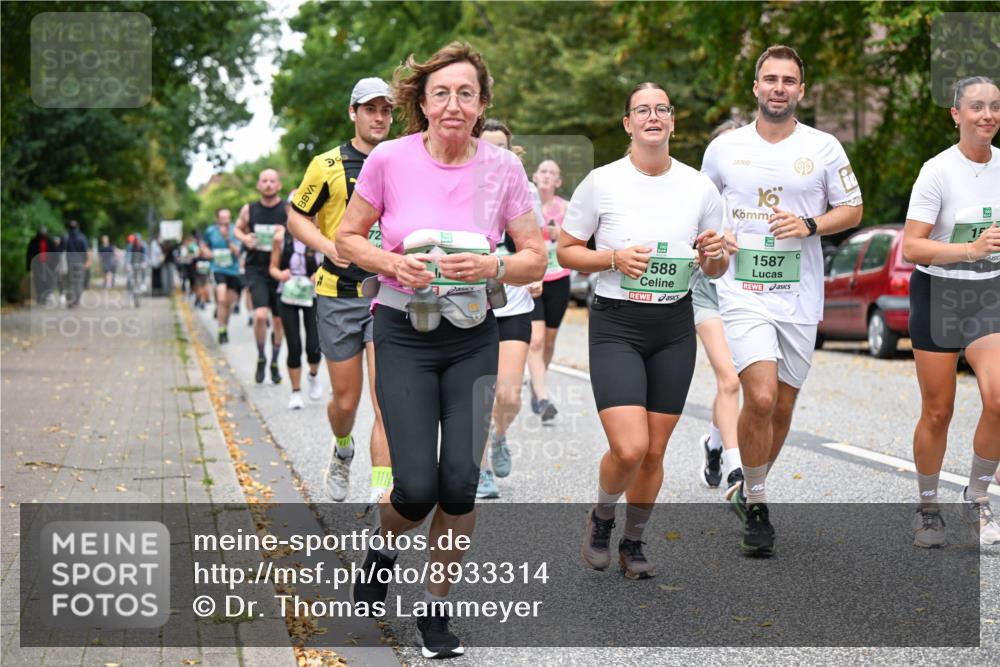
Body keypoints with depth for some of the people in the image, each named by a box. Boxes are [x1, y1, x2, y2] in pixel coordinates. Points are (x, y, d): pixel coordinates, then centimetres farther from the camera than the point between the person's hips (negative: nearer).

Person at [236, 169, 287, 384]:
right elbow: (238, 228, 19)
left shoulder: (289, 211, -4)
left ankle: (274, 363, 29)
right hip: (256, 269, 0)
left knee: (278, 320, 10)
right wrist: (244, 238, -3)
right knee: (260, 315, -18)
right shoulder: (249, 210, 2)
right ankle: (261, 358, 4)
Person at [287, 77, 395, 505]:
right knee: (346, 400, 7)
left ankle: (381, 494, -12)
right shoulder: (328, 165, 0)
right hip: (339, 294, -1)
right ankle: (342, 450, 41)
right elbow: (296, 217, 5)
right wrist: (331, 247, -11)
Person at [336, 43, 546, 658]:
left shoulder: (503, 167, -5)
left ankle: (438, 607, 18)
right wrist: (391, 263, -17)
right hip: (404, 335, -1)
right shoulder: (391, 159, -8)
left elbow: (535, 260, 1)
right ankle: (382, 548, 27)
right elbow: (348, 238, 3)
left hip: (472, 337, 1)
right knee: (417, 488, -10)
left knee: (460, 483, -6)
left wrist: (489, 267, -19)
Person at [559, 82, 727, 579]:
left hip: (674, 329, 3)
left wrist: (714, 255, -11)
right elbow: (566, 251, 2)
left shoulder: (699, 188, 3)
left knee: (654, 451, 6)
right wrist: (615, 258, -15)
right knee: (629, 449, -16)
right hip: (615, 326, -3)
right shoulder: (602, 182, -4)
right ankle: (602, 517, 16)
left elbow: (715, 270, 12)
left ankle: (632, 543, 29)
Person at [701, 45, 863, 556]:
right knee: (761, 398, -18)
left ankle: (751, 491, 33)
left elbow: (852, 209, 8)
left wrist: (809, 225, -10)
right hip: (742, 293, -1)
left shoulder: (824, 148, 2)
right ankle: (755, 502, 0)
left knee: (782, 408, 9)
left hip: (800, 298, 2)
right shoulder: (724, 148, 4)